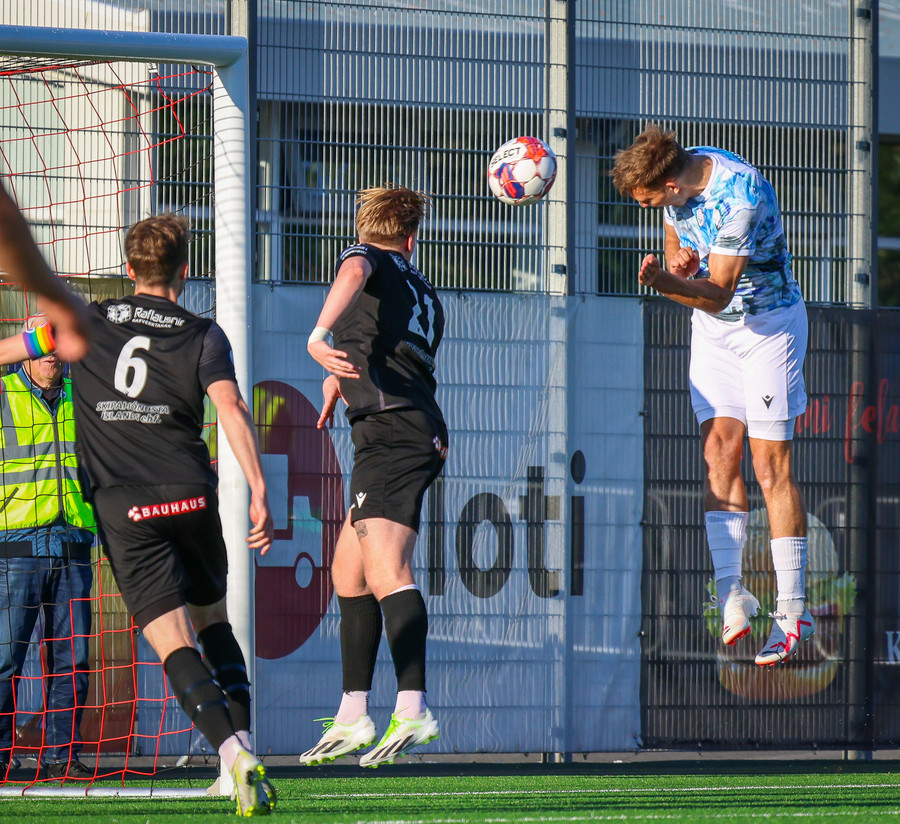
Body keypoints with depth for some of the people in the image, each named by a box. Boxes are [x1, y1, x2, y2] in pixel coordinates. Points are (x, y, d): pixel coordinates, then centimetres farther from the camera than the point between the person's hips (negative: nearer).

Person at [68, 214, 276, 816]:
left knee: (174, 643, -9)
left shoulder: (89, 323, 7)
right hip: (191, 496, 1)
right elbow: (232, 410, -10)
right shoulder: (202, 336, 3)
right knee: (214, 622, 22)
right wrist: (259, 492, -13)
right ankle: (243, 738, 9)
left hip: (122, 507, -1)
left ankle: (233, 752, -28)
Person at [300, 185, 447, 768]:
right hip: (424, 431, 9)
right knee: (348, 569, 17)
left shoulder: (365, 257, 8)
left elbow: (355, 274, -18)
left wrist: (319, 336, -30)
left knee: (386, 567, -21)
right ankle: (354, 716, 19)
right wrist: (343, 380, 55)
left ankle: (413, 708, -37)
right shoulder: (425, 293, 29)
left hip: (390, 430, -9)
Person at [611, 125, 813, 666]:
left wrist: (667, 283, -47)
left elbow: (719, 293, -30)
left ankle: (794, 610, -5)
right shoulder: (681, 173, -6)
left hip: (770, 322, -7)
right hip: (712, 327, 7)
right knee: (719, 447, -5)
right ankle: (730, 589, -7)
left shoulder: (740, 196, -30)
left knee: (771, 464, -9)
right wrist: (679, 259, -9)